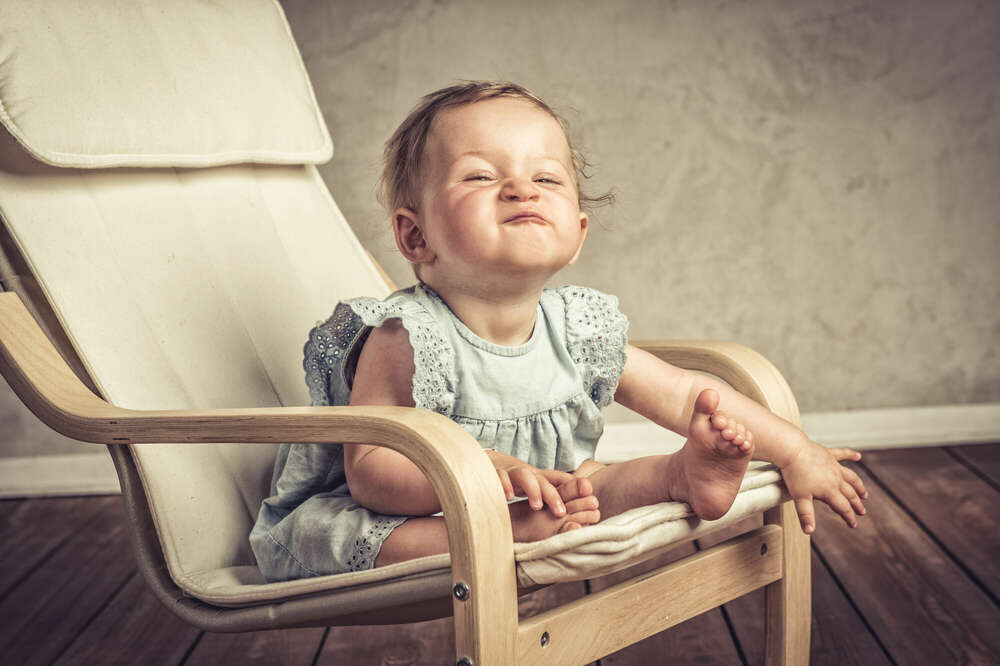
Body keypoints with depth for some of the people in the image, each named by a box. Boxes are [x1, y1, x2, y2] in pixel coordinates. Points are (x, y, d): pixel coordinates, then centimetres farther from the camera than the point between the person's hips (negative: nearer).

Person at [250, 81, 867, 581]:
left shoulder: (578, 332, -9)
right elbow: (368, 472, -27)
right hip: (406, 513, -5)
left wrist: (797, 452, -1)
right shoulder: (404, 340, -26)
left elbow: (688, 395, 1)